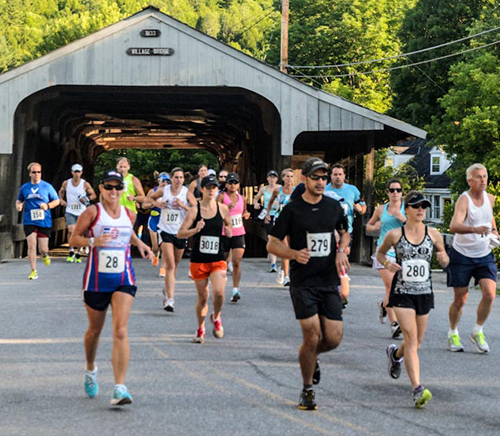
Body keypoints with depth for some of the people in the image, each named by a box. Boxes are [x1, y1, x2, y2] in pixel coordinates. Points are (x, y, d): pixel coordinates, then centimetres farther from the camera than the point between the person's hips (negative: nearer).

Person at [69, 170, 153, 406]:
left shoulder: (129, 215, 6)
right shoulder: (92, 212, -5)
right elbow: (74, 238, -4)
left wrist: (140, 244, 8)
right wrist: (93, 241, -22)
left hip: (123, 279, 1)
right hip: (96, 279, -1)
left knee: (120, 331, -14)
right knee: (95, 330, 15)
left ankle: (120, 388, -19)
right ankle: (90, 369, 46)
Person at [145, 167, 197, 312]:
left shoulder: (187, 193, -5)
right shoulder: (163, 190, -2)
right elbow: (150, 199, 16)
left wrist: (183, 205, -23)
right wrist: (156, 203, -5)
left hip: (181, 233, 2)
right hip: (166, 231, -2)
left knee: (174, 265, 16)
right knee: (170, 265, -13)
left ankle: (167, 291, 40)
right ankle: (170, 299, -18)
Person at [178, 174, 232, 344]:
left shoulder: (223, 209, 2)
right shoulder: (194, 210, -3)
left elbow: (229, 225, 20)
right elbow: (180, 233, -5)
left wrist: (229, 231, -1)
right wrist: (195, 230, -21)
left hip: (217, 260, 0)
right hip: (198, 259, 0)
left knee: (219, 292, -19)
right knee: (203, 297, 6)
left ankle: (216, 318, 13)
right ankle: (200, 329, 29)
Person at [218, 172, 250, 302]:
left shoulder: (242, 198, 9)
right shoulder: (222, 196, -4)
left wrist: (246, 214, 4)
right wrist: (227, 207, -27)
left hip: (238, 234, 2)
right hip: (224, 233, -2)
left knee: (237, 262, -12)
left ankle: (235, 290, -18)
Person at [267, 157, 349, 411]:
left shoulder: (334, 207, 7)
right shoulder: (292, 210, -4)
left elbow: (345, 233, 25)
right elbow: (272, 244, -1)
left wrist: (341, 251, 4)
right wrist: (294, 254, -19)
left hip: (329, 282, 4)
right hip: (302, 283, -4)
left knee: (334, 338, -2)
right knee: (312, 337, -10)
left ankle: (312, 357, 34)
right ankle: (307, 390, 9)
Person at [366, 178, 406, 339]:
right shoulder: (381, 209, 9)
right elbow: (368, 226, 22)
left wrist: (403, 219, -15)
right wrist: (375, 227, 1)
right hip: (384, 250, -1)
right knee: (390, 286, -13)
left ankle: (384, 304, 40)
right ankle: (394, 323, -14)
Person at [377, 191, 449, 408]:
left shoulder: (434, 235, 2)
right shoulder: (395, 234, -3)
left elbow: (444, 261, 14)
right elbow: (380, 253, 13)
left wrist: (443, 258, -10)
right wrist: (387, 263, -8)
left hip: (424, 293, 3)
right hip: (402, 293, -3)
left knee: (416, 342, 14)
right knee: (411, 338, -16)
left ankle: (395, 354, 50)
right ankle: (418, 389, -21)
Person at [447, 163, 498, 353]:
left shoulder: (490, 199, 2)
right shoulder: (464, 200, -19)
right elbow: (454, 226, -37)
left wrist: (493, 230, 12)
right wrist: (474, 229, -53)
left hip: (484, 255, 4)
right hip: (461, 255, -4)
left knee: (490, 294, -13)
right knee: (460, 300, 2)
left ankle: (477, 332, 6)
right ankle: (453, 334, 25)